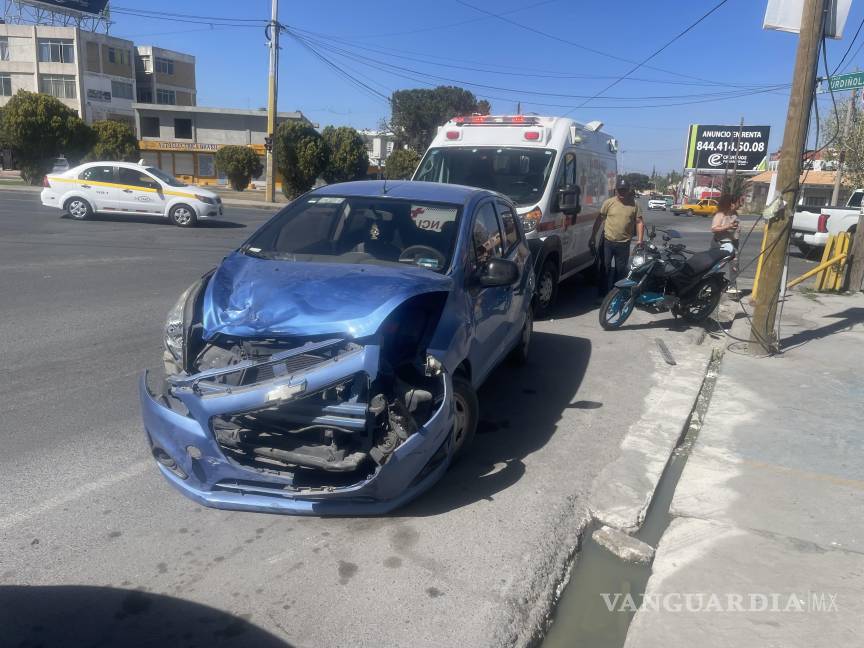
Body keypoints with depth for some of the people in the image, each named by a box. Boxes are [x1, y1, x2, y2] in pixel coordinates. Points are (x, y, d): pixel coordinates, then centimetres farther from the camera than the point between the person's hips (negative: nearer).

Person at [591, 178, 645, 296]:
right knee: (605, 269, 3)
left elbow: (639, 222, 4)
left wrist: (640, 240, -5)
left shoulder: (634, 205, 2)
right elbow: (599, 220, 1)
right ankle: (602, 294, 11)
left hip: (623, 244, 1)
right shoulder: (609, 203, -2)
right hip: (607, 242, -1)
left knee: (621, 270, 11)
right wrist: (593, 238, -1)